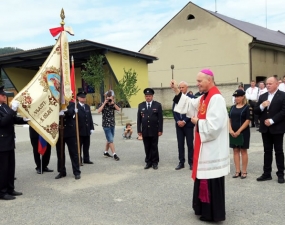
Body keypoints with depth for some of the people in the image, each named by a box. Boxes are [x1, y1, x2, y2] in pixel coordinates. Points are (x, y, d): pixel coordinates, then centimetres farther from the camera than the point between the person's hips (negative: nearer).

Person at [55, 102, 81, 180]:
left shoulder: (71, 104, 2)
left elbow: (71, 111, -18)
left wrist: (65, 111, -39)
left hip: (70, 132, -2)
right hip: (59, 132, 2)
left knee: (73, 153, 1)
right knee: (60, 153, 8)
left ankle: (77, 172, 8)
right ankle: (62, 171, 20)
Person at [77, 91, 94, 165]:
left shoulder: (87, 106, 15)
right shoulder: (76, 107, -10)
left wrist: (91, 128, 9)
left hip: (87, 130, 6)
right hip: (80, 130, -6)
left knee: (86, 146, 12)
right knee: (79, 146, 2)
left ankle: (86, 159, 20)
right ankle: (79, 160, 8)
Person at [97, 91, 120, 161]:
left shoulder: (113, 104, 4)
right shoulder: (103, 104, -5)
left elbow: (118, 109, -13)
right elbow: (99, 111, -22)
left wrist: (113, 103, -21)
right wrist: (104, 103, -20)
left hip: (112, 124, 5)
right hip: (106, 124, -5)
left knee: (109, 140, 14)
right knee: (111, 140, -8)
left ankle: (106, 152, 29)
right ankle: (114, 154, -6)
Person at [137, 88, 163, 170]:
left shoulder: (157, 105, 0)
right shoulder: (141, 105, 7)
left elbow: (160, 118, -2)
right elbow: (139, 119, 6)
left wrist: (160, 130, -7)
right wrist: (139, 130, 1)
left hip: (154, 130, -2)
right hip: (145, 131, 2)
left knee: (154, 147, 5)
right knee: (147, 148, 7)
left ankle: (155, 162, 15)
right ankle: (148, 162, 15)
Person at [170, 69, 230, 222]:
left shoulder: (216, 99, -21)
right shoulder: (204, 98, 12)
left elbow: (213, 125, -27)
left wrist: (197, 122, -11)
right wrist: (177, 91, 5)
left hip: (213, 148, -10)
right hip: (204, 146, 10)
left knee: (211, 180, 0)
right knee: (204, 178, 18)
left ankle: (213, 213, 12)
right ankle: (205, 208, 30)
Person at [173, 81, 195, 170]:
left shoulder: (191, 97, -5)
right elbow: (174, 110, 7)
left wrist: (184, 121, -14)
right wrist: (178, 121, -7)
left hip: (188, 124, -4)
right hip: (179, 124, 4)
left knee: (190, 144, 1)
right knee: (180, 144, 7)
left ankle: (191, 163, 9)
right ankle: (181, 162, 13)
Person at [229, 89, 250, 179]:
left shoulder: (247, 107, -6)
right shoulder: (232, 107, 9)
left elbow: (248, 120, -11)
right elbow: (229, 119, 9)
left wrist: (239, 131, -16)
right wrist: (230, 130, -7)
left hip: (243, 132, -5)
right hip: (233, 133, 5)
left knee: (243, 151, 2)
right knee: (236, 151, 7)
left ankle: (244, 171, 10)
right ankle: (237, 171, 13)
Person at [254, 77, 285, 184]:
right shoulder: (262, 96, 11)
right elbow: (256, 111, 7)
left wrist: (272, 120, -19)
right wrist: (262, 106, -13)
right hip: (265, 128, 5)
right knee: (267, 151, 10)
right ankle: (267, 173, 16)